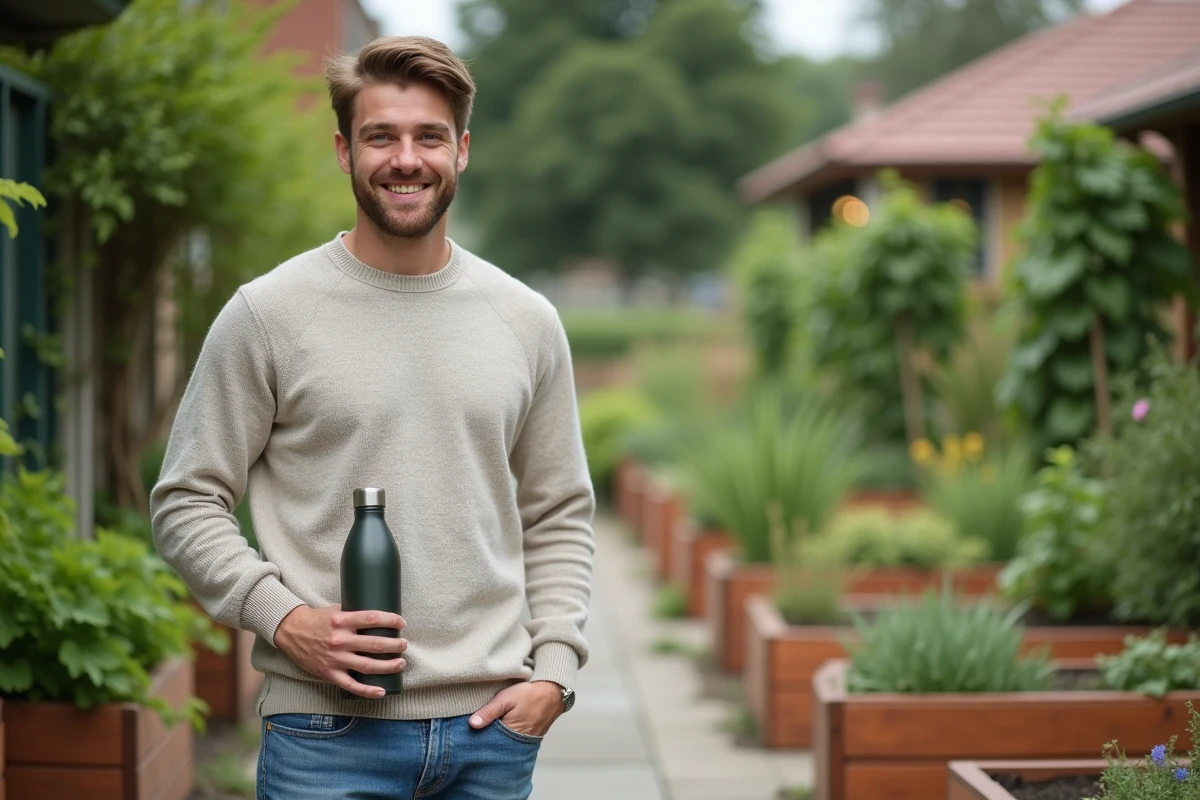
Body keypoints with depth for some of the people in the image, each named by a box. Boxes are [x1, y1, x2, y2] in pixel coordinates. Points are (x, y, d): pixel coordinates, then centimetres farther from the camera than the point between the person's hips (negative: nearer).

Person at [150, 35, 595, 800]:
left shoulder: (527, 322, 9)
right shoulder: (268, 314, -1)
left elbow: (558, 518, 13)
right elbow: (188, 504, 0)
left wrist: (554, 671, 2)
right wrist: (282, 616, -13)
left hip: (492, 727, 3)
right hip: (330, 731, -3)